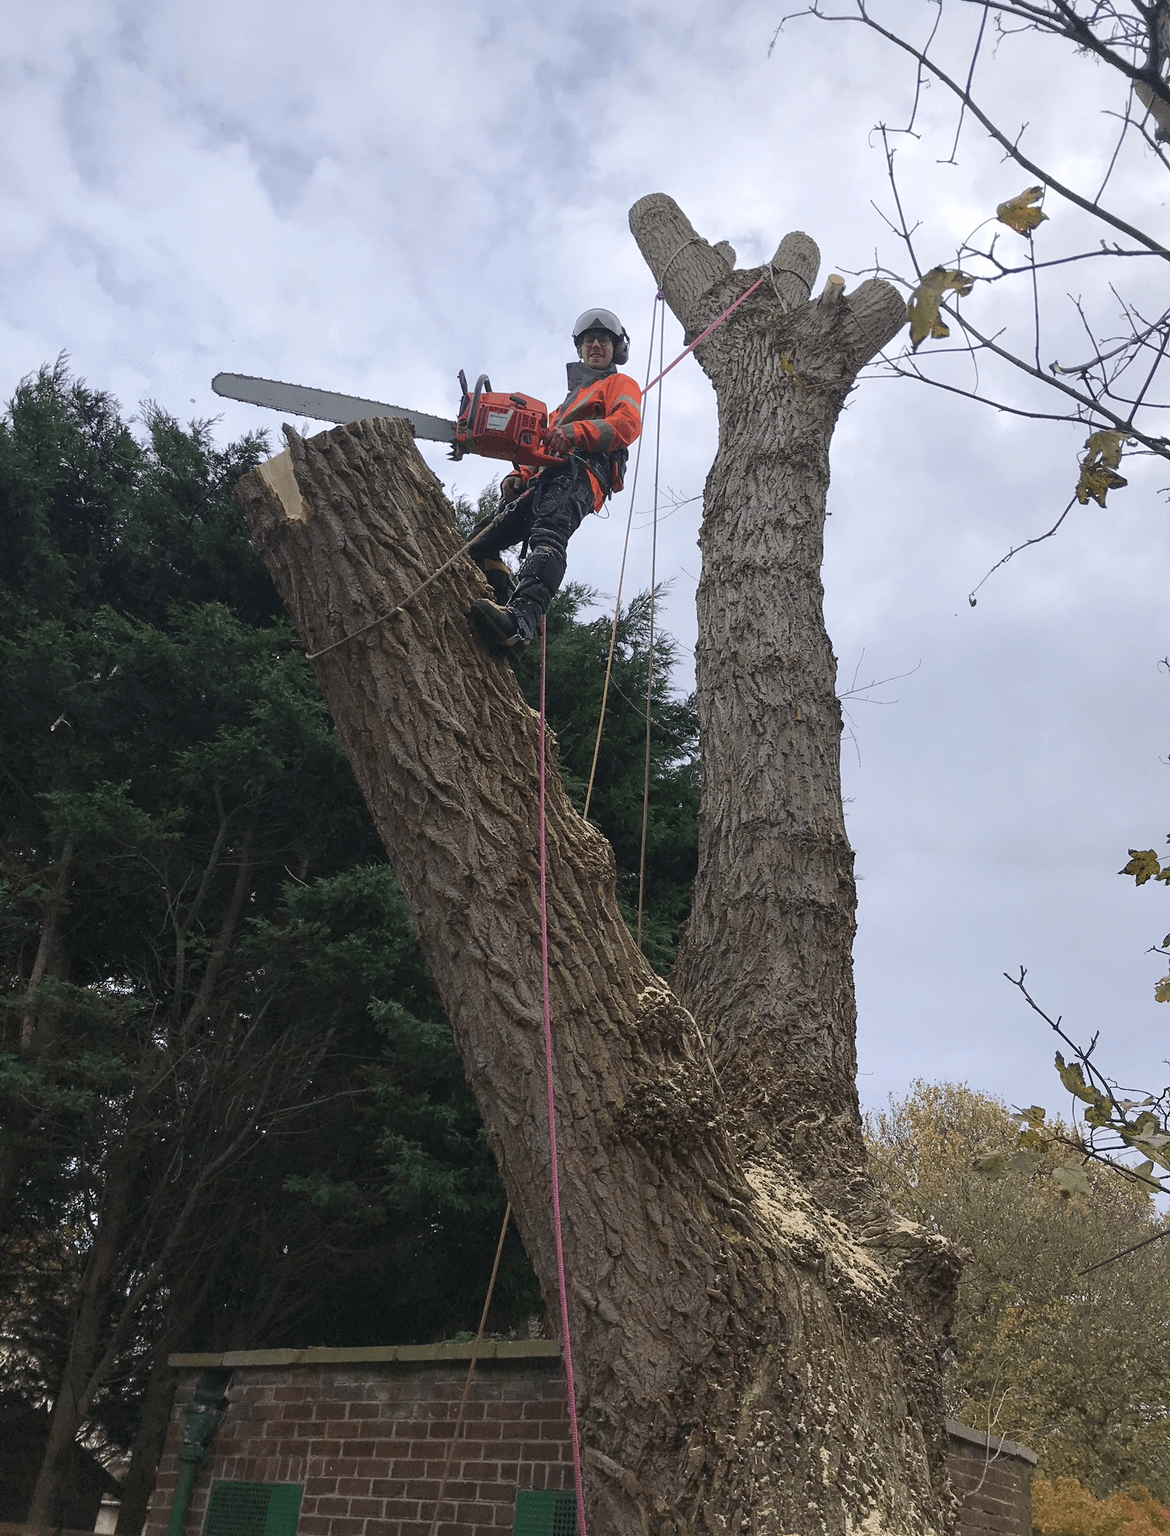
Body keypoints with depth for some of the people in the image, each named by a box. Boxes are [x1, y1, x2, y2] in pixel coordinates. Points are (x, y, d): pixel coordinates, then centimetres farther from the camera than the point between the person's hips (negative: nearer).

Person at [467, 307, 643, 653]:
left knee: (548, 536, -37)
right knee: (482, 540, -4)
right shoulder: (570, 400, 44)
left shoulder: (621, 385, 21)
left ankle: (518, 623, -60)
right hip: (545, 480, 10)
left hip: (582, 473, -9)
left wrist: (576, 432, -20)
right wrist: (518, 476, 13)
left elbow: (627, 425, -3)